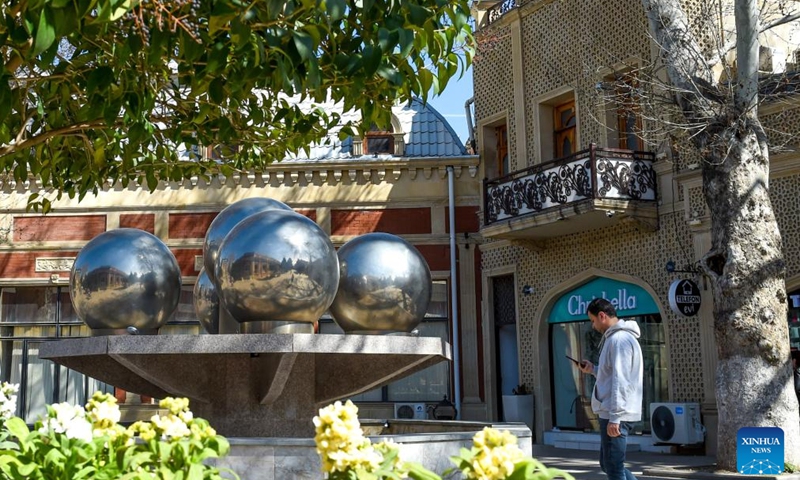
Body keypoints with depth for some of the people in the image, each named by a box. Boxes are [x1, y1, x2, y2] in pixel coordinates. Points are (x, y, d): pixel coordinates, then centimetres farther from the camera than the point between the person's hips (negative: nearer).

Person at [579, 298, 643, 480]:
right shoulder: (615, 338, 17)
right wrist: (593, 369, 13)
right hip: (614, 413, 11)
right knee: (608, 464, 17)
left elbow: (621, 382, -21)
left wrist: (614, 418, -23)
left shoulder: (619, 339, -15)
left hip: (616, 415, -11)